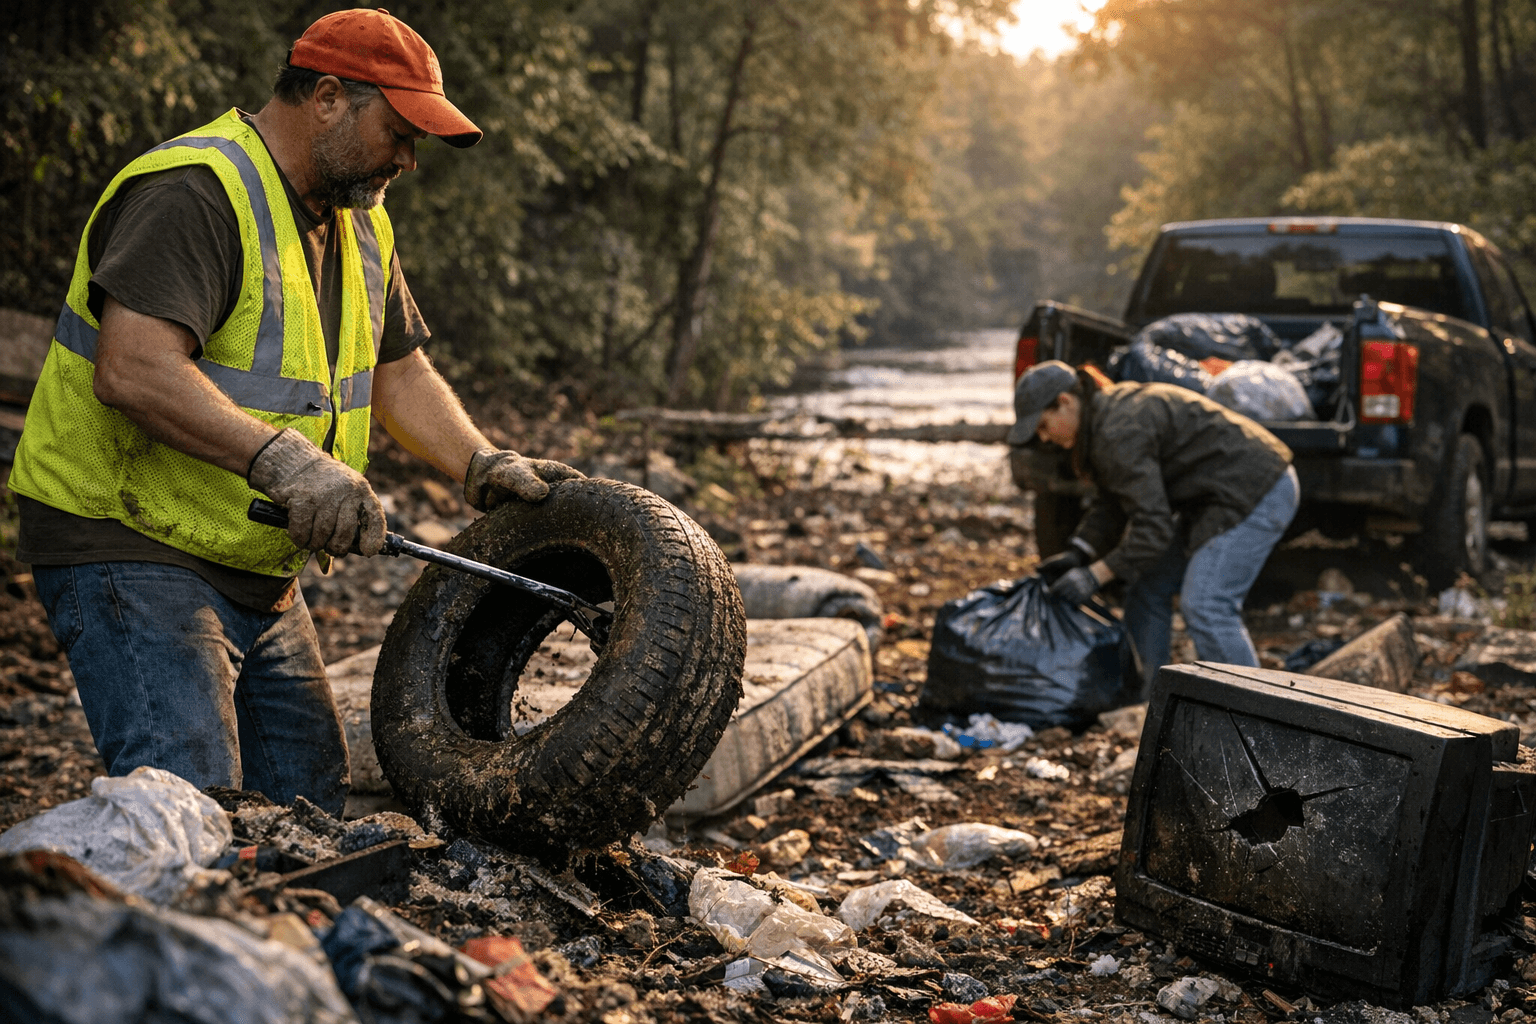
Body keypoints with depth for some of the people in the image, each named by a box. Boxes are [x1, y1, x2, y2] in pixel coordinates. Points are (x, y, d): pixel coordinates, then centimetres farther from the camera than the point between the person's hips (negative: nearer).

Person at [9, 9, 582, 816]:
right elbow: (132, 369, -31)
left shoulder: (359, 220, 14)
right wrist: (282, 459, -38)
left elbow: (398, 372, 19)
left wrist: (485, 469, 3)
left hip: (259, 576, 10)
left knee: (314, 822, 12)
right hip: (132, 554, -9)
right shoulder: (195, 192, -18)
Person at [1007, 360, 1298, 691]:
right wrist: (1077, 553, -2)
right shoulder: (1106, 416, 9)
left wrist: (1095, 575, -22)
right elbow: (1110, 505, 12)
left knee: (1205, 607, -17)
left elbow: (1153, 524, -25)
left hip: (1255, 494, -11)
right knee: (1147, 590, 10)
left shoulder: (1120, 432, -24)